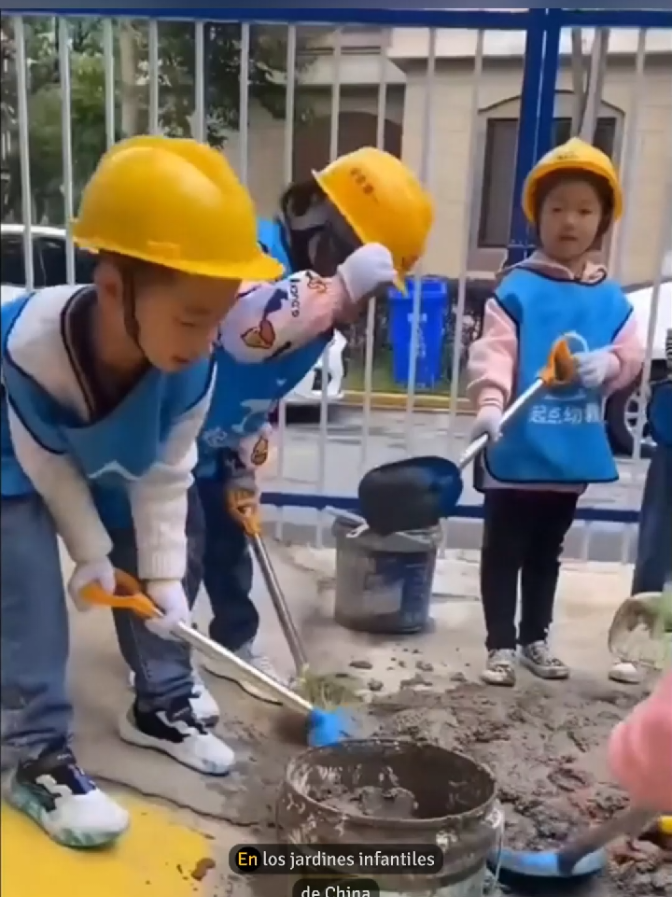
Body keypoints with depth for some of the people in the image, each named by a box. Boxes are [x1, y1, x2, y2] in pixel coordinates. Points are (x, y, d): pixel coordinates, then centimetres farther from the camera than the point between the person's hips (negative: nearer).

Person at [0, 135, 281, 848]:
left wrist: (163, 574, -17)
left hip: (113, 467, 5)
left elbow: (165, 474, -17)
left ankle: (161, 708, 22)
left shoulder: (191, 366, -32)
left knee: (173, 566, 3)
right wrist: (91, 552, -15)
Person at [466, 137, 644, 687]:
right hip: (517, 450, -5)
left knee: (547, 552, 20)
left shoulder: (611, 299, 5)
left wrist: (611, 362, -19)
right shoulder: (516, 289, -9)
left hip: (574, 452, 5)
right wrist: (490, 404, -35)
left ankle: (535, 639, 36)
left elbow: (632, 354, 4)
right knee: (504, 551, 7)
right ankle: (501, 644, 22)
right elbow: (494, 352, -19)